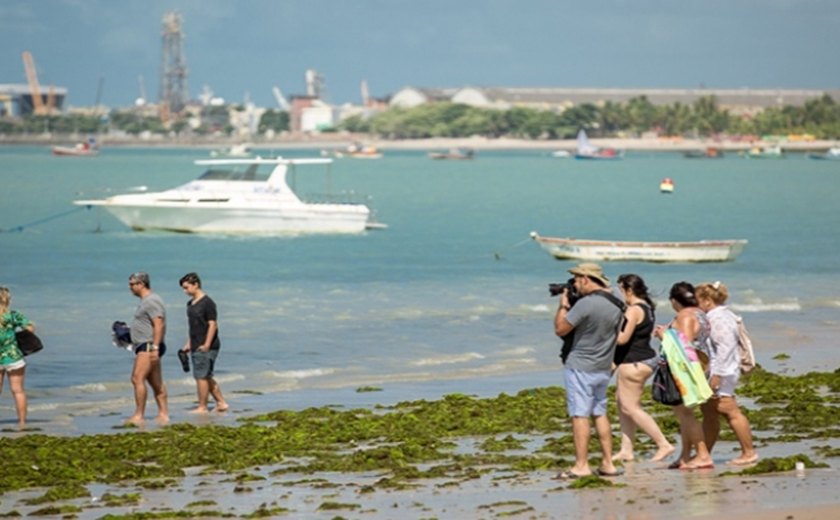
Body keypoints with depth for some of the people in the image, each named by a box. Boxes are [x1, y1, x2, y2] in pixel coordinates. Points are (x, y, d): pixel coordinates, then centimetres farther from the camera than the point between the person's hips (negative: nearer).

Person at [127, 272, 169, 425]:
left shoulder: (151, 301, -14)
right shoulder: (146, 301, 19)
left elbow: (159, 325, -22)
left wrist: (155, 347, -27)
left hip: (149, 345, -11)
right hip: (145, 346, 11)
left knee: (137, 378, -16)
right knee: (156, 382, 10)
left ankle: (139, 415, -18)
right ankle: (163, 414, 12)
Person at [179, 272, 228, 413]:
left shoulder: (207, 303, -12)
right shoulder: (190, 304, 15)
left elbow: (213, 325, -16)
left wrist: (206, 345, -20)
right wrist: (189, 344, 18)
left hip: (206, 347, -9)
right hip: (196, 347, 9)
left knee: (201, 376, -6)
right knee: (206, 377, 12)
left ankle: (202, 407, 0)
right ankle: (221, 403, 18)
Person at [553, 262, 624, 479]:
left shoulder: (586, 304, -20)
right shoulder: (616, 305, 5)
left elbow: (560, 329, -12)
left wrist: (563, 306, 2)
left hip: (580, 367, -8)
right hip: (603, 369, 8)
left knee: (580, 415, -5)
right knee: (600, 414, 14)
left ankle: (581, 465, -6)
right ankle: (608, 463, 14)